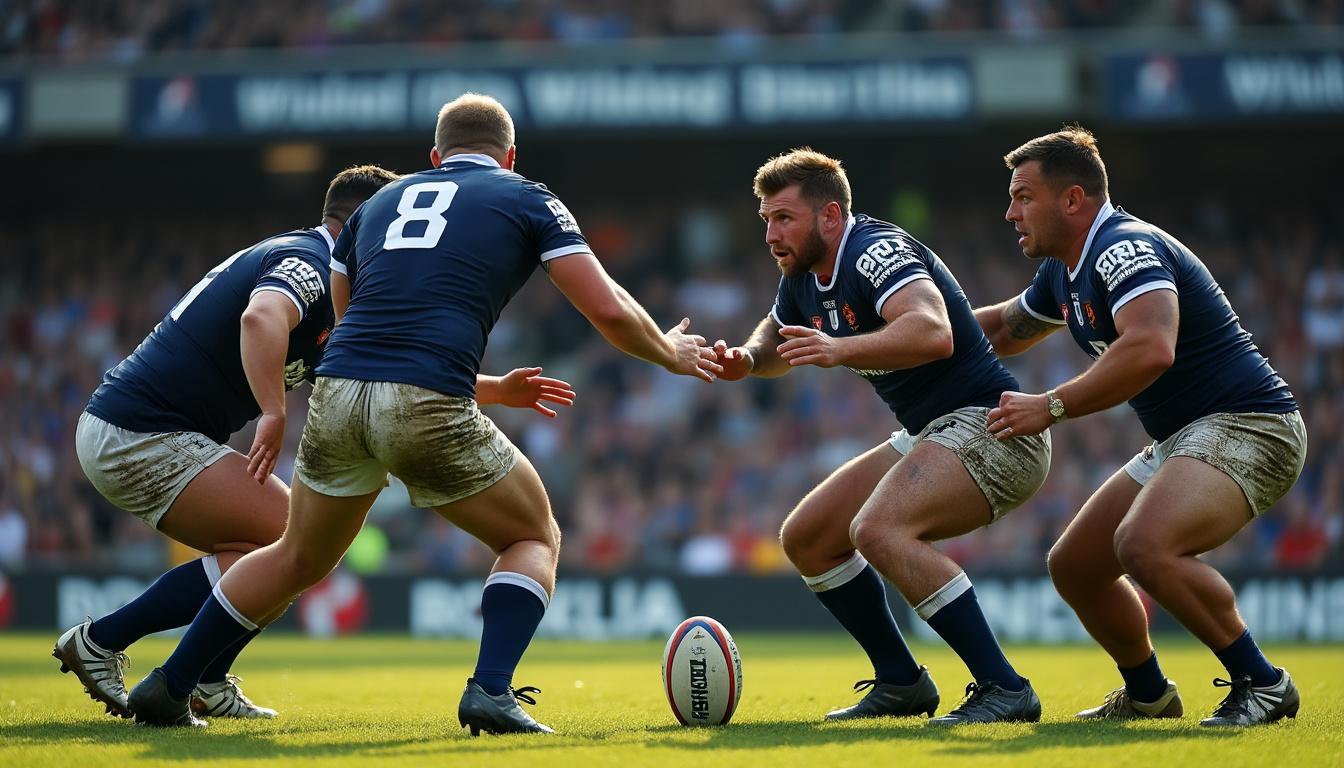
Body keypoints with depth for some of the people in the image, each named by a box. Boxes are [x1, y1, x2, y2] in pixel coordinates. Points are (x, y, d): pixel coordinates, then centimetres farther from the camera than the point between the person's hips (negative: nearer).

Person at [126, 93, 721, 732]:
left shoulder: (380, 202, 27)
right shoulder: (527, 200, 15)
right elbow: (610, 311, 8)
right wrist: (671, 353, 28)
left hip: (335, 393, 4)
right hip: (428, 408, -4)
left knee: (298, 558, 27)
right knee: (535, 540, 18)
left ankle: (165, 689, 28)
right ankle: (491, 691, -4)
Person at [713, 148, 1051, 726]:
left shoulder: (876, 253, -20)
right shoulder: (805, 278, 9)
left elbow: (934, 333, -38)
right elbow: (776, 338, 30)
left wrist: (842, 350, -52)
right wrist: (746, 359, 6)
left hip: (990, 425, -10)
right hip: (930, 437, 10)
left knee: (877, 528, -32)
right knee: (806, 539, 10)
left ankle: (1004, 689, -30)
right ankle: (902, 683, 18)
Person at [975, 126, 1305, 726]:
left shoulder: (1125, 248, -19)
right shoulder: (1065, 270, 13)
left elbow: (1151, 349, -37)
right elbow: (1002, 328, 34)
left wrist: (1051, 407, -29)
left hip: (1246, 427, -11)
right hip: (1179, 442, 11)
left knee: (1144, 545, -33)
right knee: (1074, 566, 11)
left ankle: (1261, 684, -20)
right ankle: (1147, 693, 31)